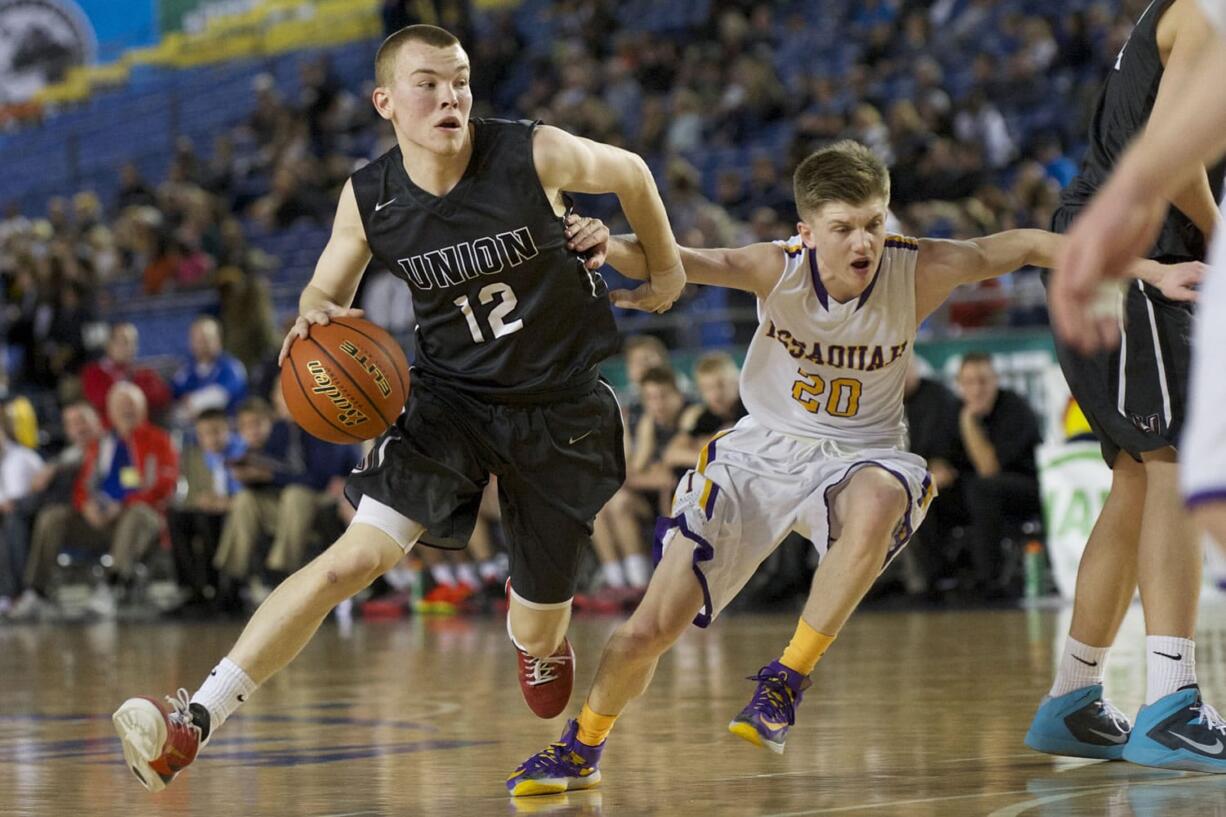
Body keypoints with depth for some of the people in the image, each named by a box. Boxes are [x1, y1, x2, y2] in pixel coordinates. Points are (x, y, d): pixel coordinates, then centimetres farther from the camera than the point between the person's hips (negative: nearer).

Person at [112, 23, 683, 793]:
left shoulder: (535, 155, -18)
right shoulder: (368, 200, -10)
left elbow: (631, 172, 2)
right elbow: (329, 288, 8)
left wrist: (668, 271, 14)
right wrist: (315, 315, -16)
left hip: (562, 409, 0)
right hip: (454, 398, 1)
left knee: (539, 633, 8)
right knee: (357, 556, -22)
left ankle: (539, 641, 51)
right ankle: (195, 719, -27)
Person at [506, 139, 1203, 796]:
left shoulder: (918, 272, -19)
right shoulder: (778, 271, -21)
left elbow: (1025, 246, -10)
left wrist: (1153, 271, -12)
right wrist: (605, 246, -55)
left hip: (862, 455, 0)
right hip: (764, 448, 0)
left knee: (873, 508, -41)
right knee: (653, 628, -4)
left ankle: (789, 679, -23)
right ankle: (582, 749, 26)